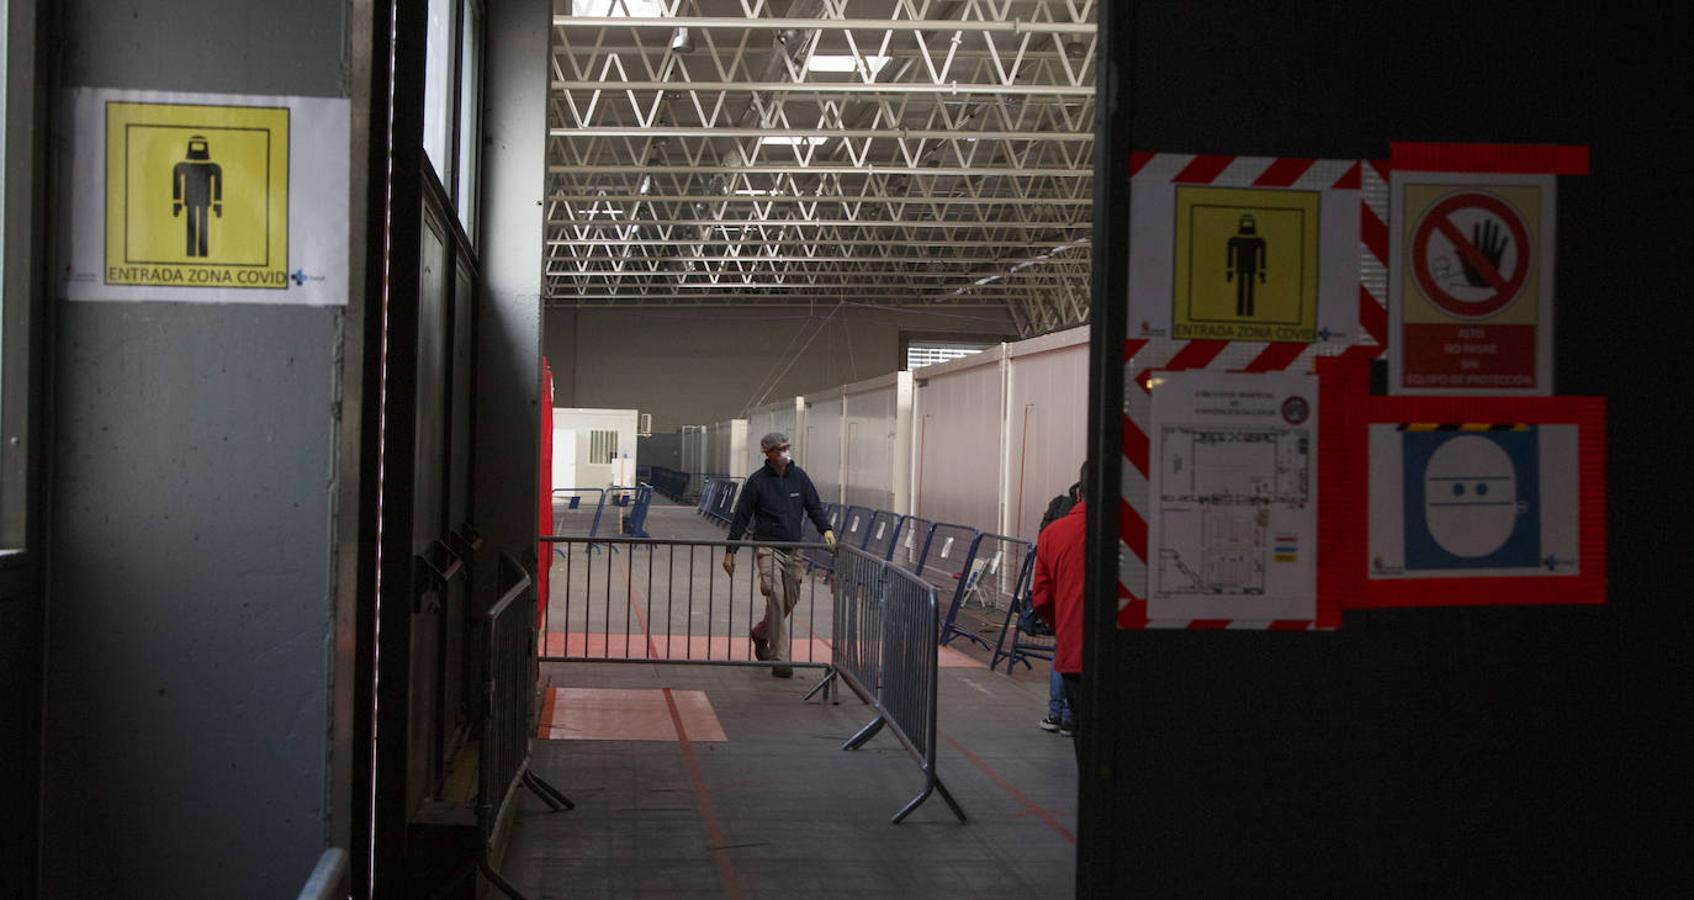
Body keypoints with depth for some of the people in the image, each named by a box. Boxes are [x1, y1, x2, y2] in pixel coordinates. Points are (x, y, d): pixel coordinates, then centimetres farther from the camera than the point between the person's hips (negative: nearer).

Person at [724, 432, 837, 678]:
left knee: (789, 601, 11)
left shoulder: (799, 476, 6)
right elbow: (741, 517, 0)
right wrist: (730, 551, 0)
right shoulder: (757, 481, -4)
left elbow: (814, 506, 11)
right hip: (767, 548, -5)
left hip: (793, 550, 5)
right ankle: (779, 658, -16)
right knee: (776, 596, -19)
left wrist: (826, 529, -8)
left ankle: (760, 633, 41)